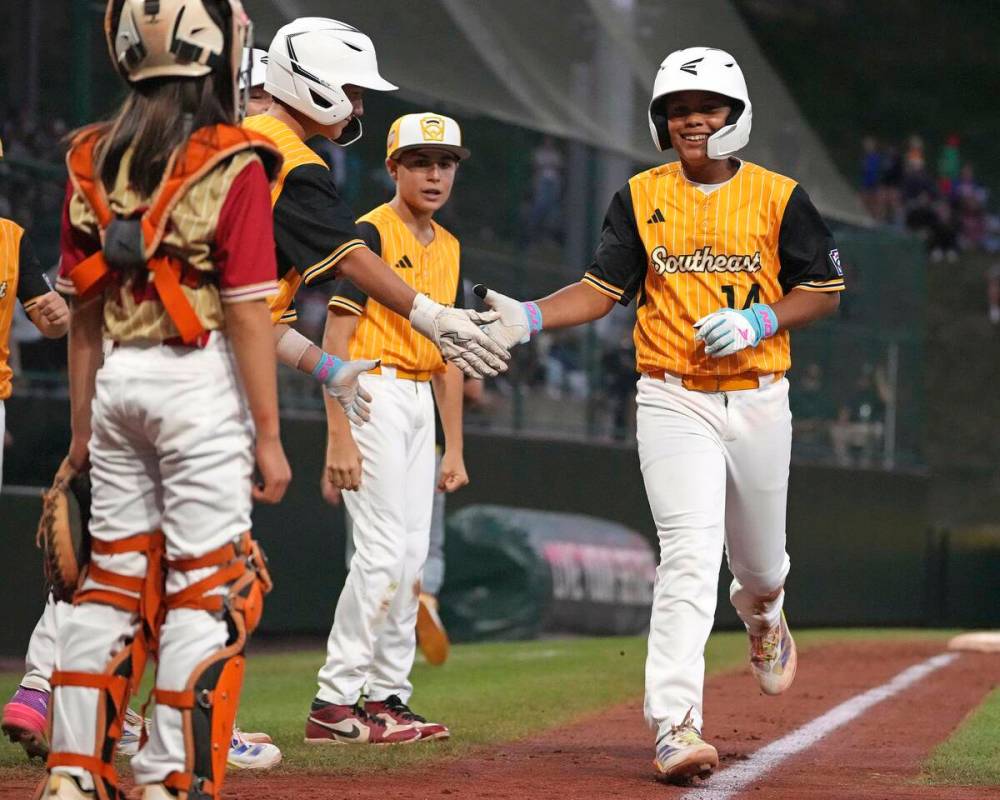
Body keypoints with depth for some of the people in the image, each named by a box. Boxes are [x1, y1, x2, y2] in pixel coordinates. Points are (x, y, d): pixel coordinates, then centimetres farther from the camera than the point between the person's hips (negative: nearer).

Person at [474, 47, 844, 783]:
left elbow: (824, 291, 2)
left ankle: (764, 622, 55)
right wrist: (528, 318, -13)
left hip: (758, 401, 1)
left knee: (759, 560, 16)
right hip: (673, 402, -1)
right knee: (690, 558, -17)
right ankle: (676, 728, -23)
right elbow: (603, 289, 3)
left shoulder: (779, 197, 1)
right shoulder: (640, 198, 4)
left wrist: (757, 321, -14)